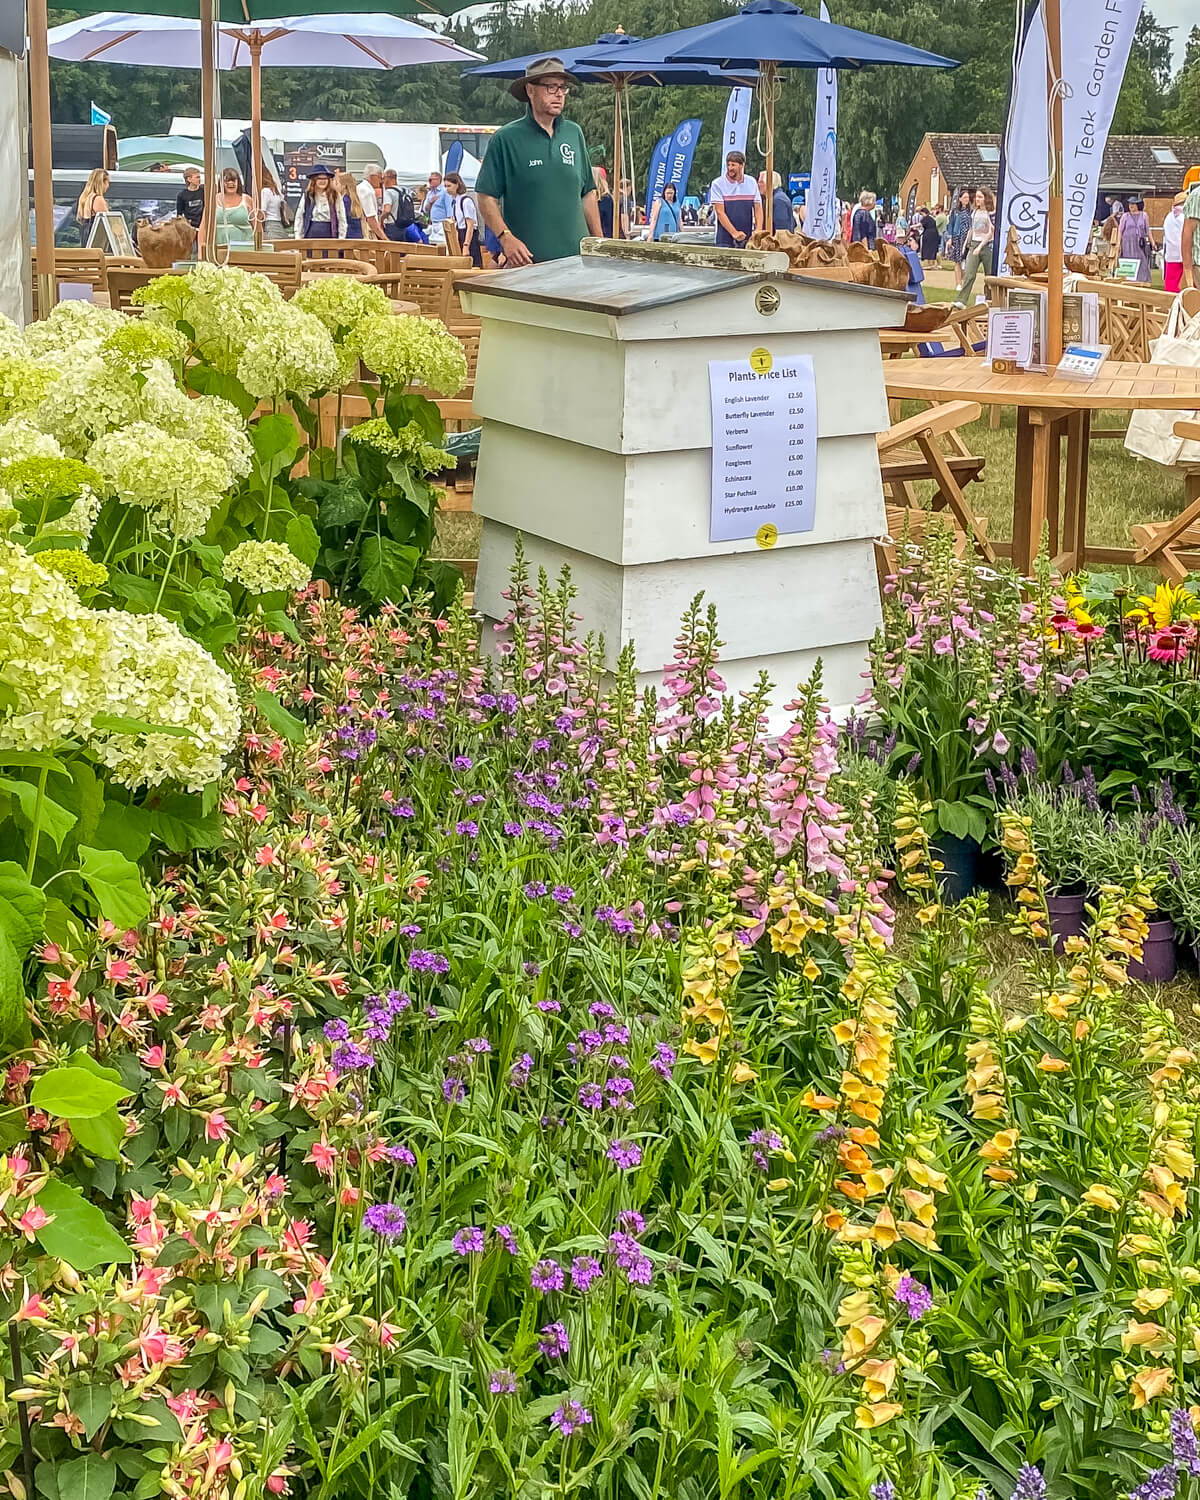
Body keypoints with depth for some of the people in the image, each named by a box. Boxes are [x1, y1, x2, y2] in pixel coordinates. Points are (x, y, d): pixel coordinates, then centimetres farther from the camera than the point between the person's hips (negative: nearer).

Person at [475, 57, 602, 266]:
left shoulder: (574, 133, 14)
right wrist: (506, 238, -16)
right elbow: (486, 197, -3)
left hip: (576, 255, 4)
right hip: (527, 260, -4)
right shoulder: (506, 139, -1)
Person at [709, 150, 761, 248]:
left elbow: (758, 209, 10)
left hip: (747, 240, 3)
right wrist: (734, 233, -18)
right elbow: (720, 212, -8)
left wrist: (758, 230, -8)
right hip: (725, 240, -3)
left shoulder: (751, 183, 10)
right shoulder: (718, 184, -1)